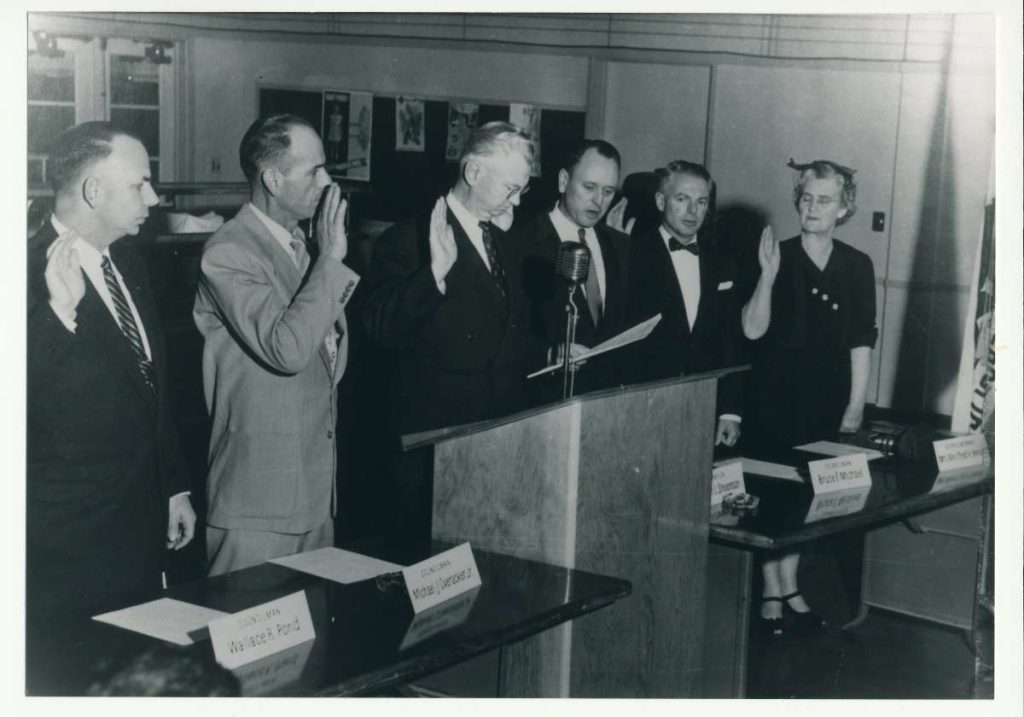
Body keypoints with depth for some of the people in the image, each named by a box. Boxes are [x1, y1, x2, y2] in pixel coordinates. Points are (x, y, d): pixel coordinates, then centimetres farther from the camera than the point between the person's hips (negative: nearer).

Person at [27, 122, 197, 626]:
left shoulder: (127, 262, 9)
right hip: (68, 542, -7)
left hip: (142, 527, 8)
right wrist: (60, 309, -35)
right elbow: (26, 400, -27)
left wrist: (174, 487, 20)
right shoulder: (30, 273, -17)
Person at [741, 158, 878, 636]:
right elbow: (753, 330, -12)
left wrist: (856, 403, 0)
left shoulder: (857, 266, 3)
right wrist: (768, 276, -24)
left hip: (827, 400, 2)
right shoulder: (776, 258, -5)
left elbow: (861, 342, 4)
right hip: (775, 395, -2)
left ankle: (789, 587, 20)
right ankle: (772, 592, 13)